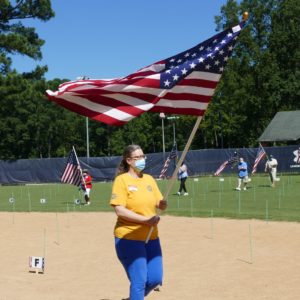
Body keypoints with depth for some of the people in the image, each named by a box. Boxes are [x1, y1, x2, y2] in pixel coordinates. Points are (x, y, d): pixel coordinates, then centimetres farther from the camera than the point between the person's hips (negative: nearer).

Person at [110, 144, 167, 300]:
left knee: (155, 279, 8)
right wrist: (145, 219, -19)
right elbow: (119, 210, -16)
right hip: (129, 238, -6)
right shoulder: (122, 180, -8)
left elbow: (161, 205, 11)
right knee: (139, 281, -6)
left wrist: (163, 204, -13)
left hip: (151, 237, 6)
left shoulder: (149, 179, 10)